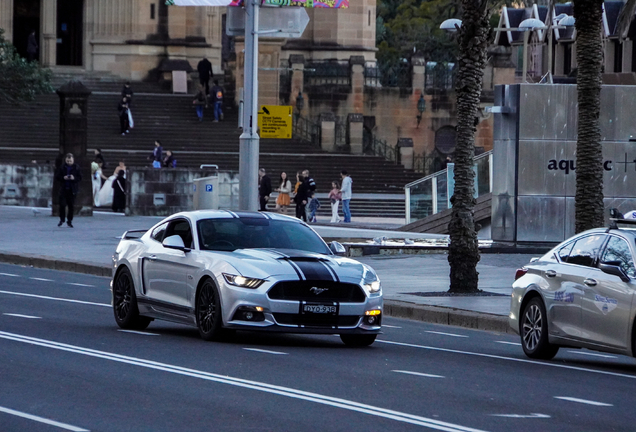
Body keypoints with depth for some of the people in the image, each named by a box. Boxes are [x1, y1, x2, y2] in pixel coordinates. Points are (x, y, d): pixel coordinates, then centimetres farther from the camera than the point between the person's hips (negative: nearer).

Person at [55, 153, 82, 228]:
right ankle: (62, 219, 13)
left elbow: (80, 178, 1)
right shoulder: (62, 168, 2)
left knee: (71, 206, 3)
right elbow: (57, 177, 2)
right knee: (62, 205, -4)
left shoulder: (76, 168, 1)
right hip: (63, 189, 0)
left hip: (72, 190, 0)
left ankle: (69, 221, 13)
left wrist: (74, 178, -18)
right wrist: (63, 178, -16)